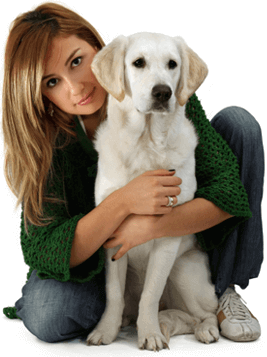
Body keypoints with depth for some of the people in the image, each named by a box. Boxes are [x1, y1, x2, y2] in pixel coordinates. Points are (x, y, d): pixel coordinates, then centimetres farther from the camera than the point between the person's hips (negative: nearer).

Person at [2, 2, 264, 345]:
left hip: (180, 228, 2)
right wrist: (122, 201, -42)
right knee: (46, 316, -32)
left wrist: (151, 226, -36)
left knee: (238, 122, -17)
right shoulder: (45, 140, -22)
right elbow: (42, 253, -28)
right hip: (96, 257, -1)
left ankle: (221, 289, -9)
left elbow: (229, 188, -21)